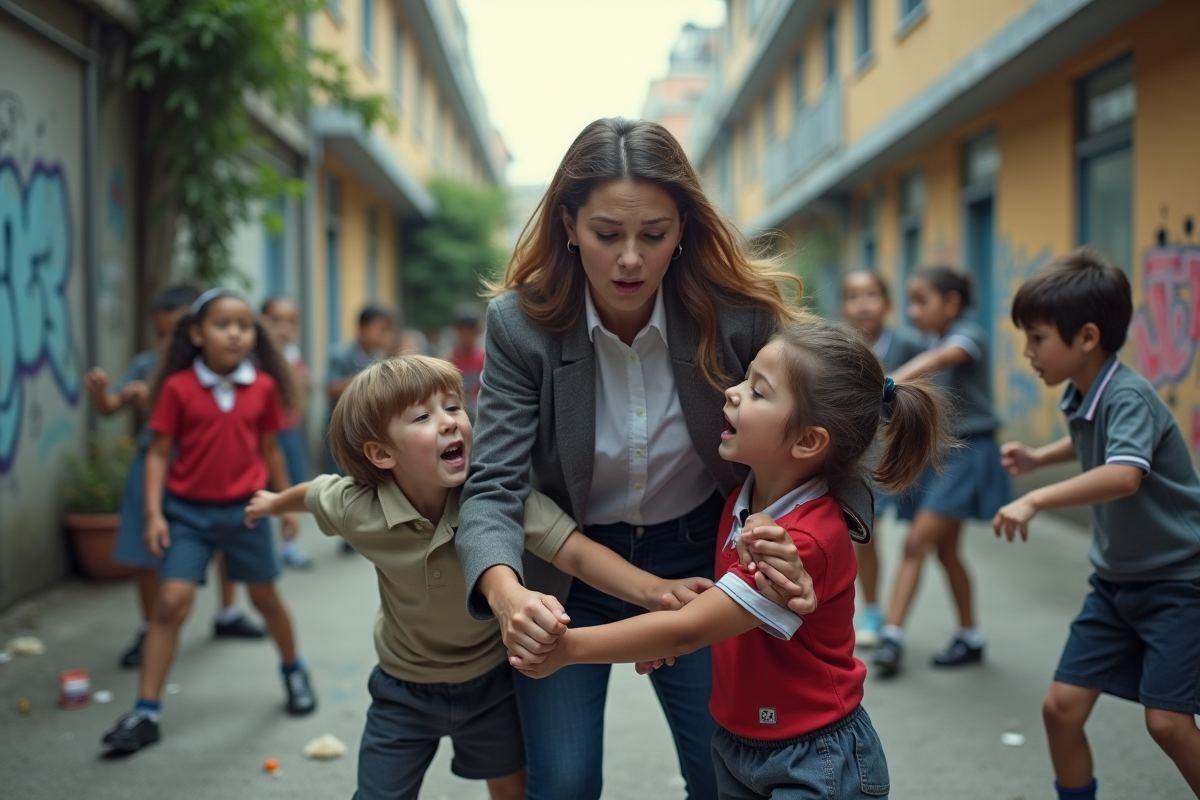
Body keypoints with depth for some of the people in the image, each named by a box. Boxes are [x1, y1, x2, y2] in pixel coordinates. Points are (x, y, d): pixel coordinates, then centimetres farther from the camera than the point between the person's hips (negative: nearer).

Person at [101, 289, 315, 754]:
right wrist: (154, 513, -12)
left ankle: (294, 672, 41)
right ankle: (146, 712, -2)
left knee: (266, 598, 16)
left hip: (245, 510, 2)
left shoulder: (262, 387, -2)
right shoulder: (178, 388, -9)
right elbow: (159, 453, -5)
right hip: (188, 511, -2)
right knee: (171, 602, -10)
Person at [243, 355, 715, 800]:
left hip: (491, 681, 0)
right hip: (405, 690, 0)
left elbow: (577, 553, -39)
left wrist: (652, 589, -57)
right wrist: (273, 504, 22)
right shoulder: (355, 508, -25)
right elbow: (314, 493, -1)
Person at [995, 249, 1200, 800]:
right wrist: (1037, 458, 9)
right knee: (1061, 706, 2)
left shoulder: (1127, 396, -23)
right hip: (1116, 579, 8)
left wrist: (1035, 500, -48)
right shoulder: (1080, 397, 1)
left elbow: (1125, 475, -42)